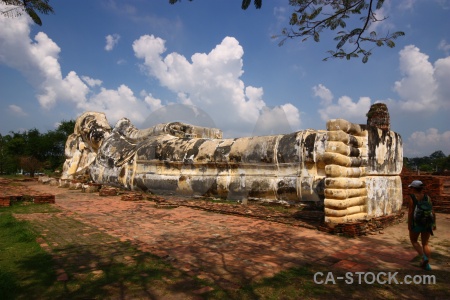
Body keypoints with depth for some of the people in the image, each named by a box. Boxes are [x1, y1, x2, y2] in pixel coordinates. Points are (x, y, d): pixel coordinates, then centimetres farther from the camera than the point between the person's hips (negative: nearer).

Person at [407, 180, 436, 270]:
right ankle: (427, 264, 12)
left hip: (416, 223, -4)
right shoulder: (427, 197, 2)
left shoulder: (412, 197, -10)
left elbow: (410, 212, -14)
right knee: (425, 243, 13)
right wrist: (434, 223, 8)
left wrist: (409, 224, -9)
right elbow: (432, 211, 0)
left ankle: (424, 257, -2)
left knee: (414, 241, 15)